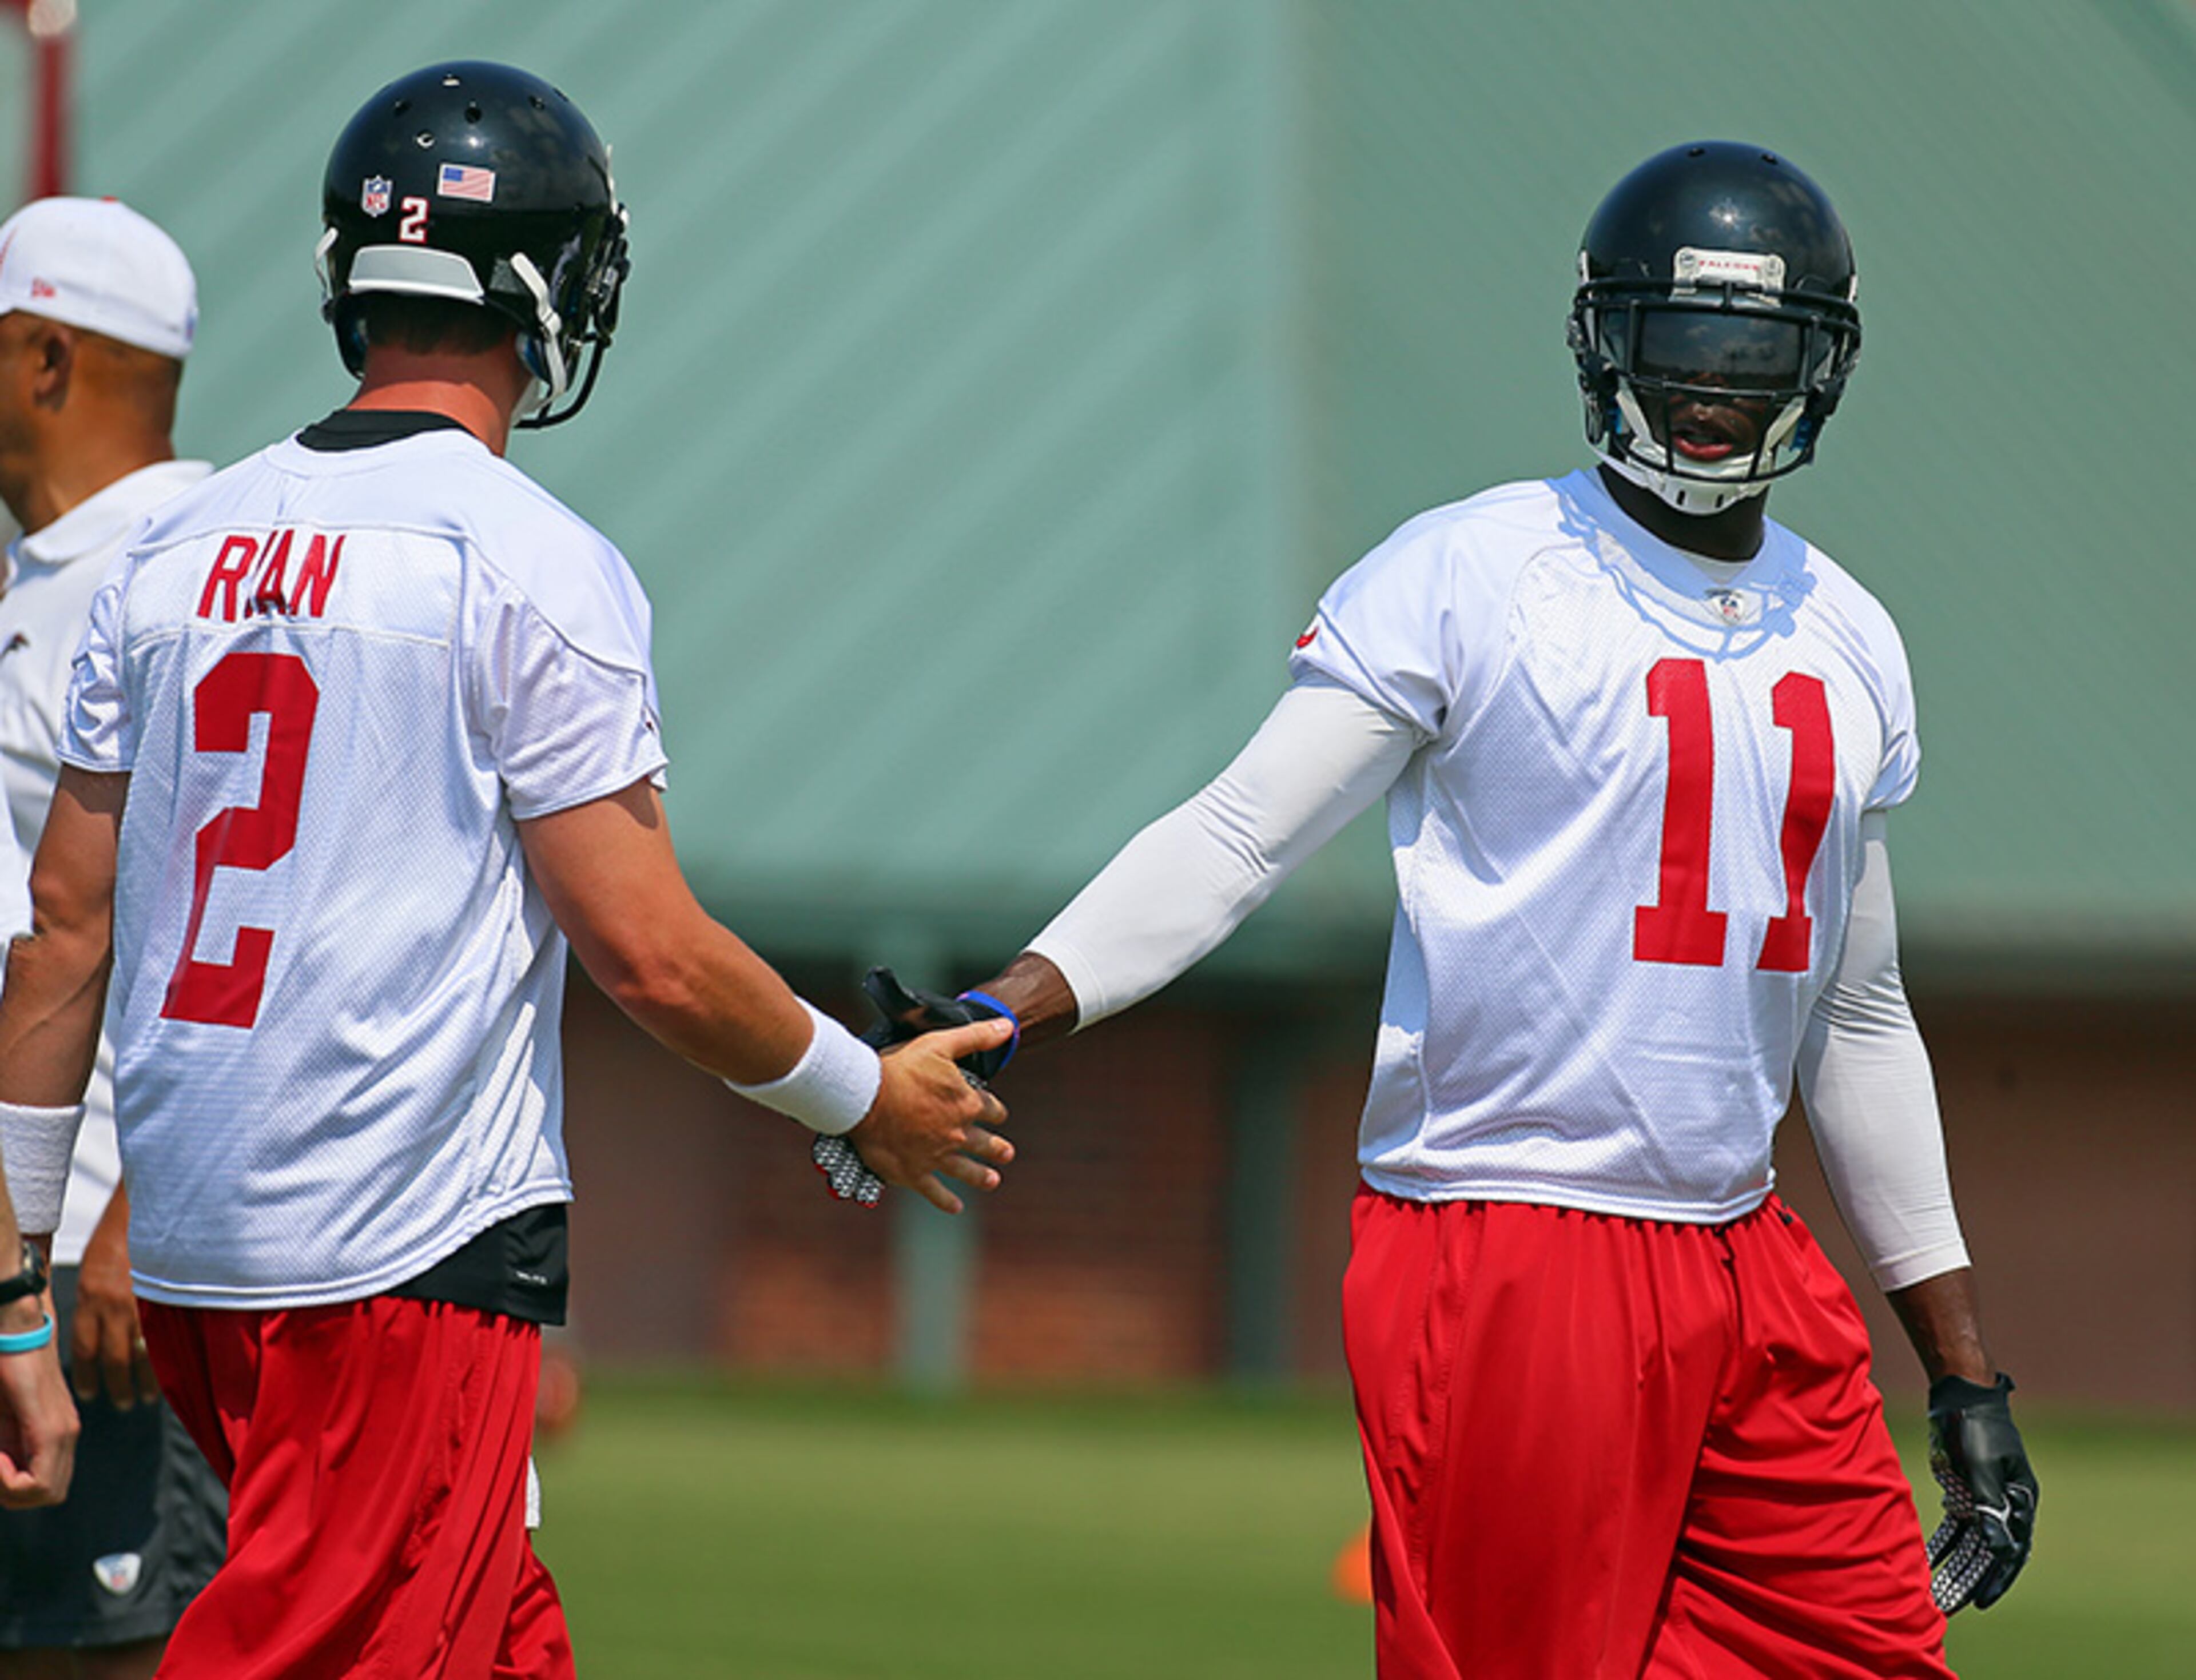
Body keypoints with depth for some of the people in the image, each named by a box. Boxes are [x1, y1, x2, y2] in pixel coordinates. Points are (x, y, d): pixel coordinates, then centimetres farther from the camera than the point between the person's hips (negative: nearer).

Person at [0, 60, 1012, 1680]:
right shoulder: (536, 566, -9)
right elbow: (652, 955, -10)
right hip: (406, 1249, -7)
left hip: (187, 1242, 7)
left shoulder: (177, 549, 9)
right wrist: (874, 1099, 7)